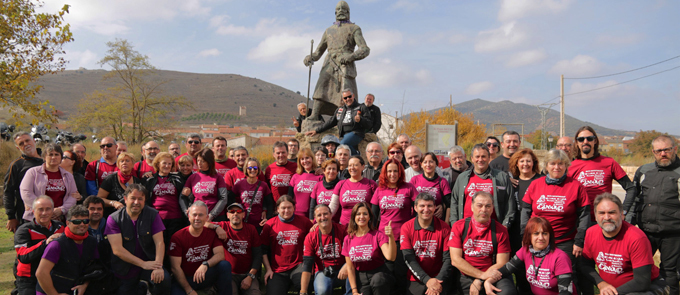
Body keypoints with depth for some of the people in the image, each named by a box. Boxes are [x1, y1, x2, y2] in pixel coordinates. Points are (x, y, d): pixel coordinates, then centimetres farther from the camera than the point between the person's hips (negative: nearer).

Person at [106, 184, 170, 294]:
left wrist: (158, 267, -26)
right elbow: (117, 249, -13)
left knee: (163, 279, -28)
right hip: (125, 269, 1)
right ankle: (141, 286, 35)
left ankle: (150, 285, 4)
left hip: (149, 262, -1)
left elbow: (159, 243, -9)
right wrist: (143, 264, -21)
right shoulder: (114, 219, -6)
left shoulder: (152, 215, -3)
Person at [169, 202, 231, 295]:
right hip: (183, 280, -2)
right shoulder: (177, 237, -9)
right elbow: (175, 267, -10)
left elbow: (220, 254, -11)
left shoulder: (212, 233, -1)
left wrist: (205, 265, -32)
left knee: (225, 265, -23)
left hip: (204, 277, 3)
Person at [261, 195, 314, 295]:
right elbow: (263, 249, 9)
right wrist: (268, 269, 3)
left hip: (297, 267, -1)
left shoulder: (303, 221, 4)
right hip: (277, 270, 1)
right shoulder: (270, 224, 4)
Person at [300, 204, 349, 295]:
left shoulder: (343, 230, -6)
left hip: (341, 271, 1)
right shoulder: (310, 237, -4)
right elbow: (307, 265, -6)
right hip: (323, 272, -1)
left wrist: (347, 266, -30)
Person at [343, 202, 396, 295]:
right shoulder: (348, 239, 4)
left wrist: (391, 237, -34)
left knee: (377, 280, -35)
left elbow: (390, 257, -21)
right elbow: (350, 267, 7)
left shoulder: (378, 235, -5)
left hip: (379, 274, -1)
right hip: (361, 278, 2)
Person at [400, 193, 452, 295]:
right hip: (416, 280, 1)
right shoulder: (407, 228, -1)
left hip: (438, 279, -1)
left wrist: (438, 281, -18)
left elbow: (448, 259, -4)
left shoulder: (444, 227, -1)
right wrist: (427, 280, -18)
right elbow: (409, 259, -7)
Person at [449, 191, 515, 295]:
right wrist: (482, 275, -13)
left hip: (494, 277, -1)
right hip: (467, 277, 1)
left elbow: (501, 263, 0)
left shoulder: (500, 230, 3)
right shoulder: (458, 227, 2)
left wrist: (479, 281, -11)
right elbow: (455, 259, -4)